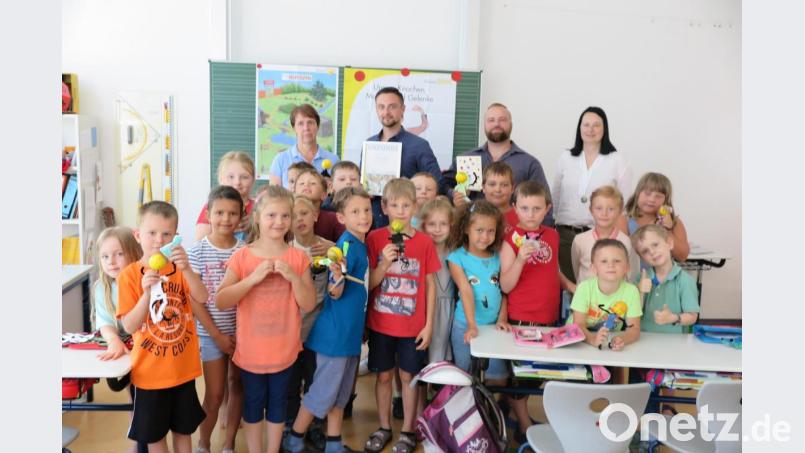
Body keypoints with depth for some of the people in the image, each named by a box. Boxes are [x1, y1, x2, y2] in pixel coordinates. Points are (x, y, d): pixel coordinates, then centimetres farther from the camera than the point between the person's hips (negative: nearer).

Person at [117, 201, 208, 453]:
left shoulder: (181, 268, -2)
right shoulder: (129, 275, -11)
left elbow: (202, 298, -18)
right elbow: (129, 327, -16)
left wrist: (186, 269, -33)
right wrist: (147, 293, -30)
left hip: (182, 368, 2)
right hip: (150, 371, -2)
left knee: (183, 429, 18)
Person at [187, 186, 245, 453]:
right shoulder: (198, 252, -8)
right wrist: (217, 334, -9)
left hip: (242, 331, 2)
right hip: (211, 333, -2)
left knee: (237, 387, 10)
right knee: (214, 395, 3)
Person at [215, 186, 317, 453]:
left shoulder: (298, 258, -6)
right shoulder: (242, 256, -9)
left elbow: (309, 305, -7)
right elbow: (220, 302, -15)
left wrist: (293, 277, -22)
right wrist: (253, 278, -25)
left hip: (284, 350, 1)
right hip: (250, 350, -1)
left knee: (278, 404, 16)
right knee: (252, 404, 15)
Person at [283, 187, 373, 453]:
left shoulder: (362, 244, 6)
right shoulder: (346, 246, -19)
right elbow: (335, 293, -21)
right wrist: (338, 276, -39)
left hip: (351, 331, 9)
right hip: (335, 331, -9)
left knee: (341, 392, 17)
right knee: (323, 391, 4)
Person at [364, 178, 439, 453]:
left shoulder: (424, 242, -6)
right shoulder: (375, 239, -6)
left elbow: (430, 285, -1)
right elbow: (368, 284, -4)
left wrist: (429, 324, -3)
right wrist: (384, 262, -23)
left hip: (413, 325, -1)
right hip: (380, 323, 1)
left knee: (408, 376, 10)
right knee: (383, 375, 13)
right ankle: (384, 427, 30)